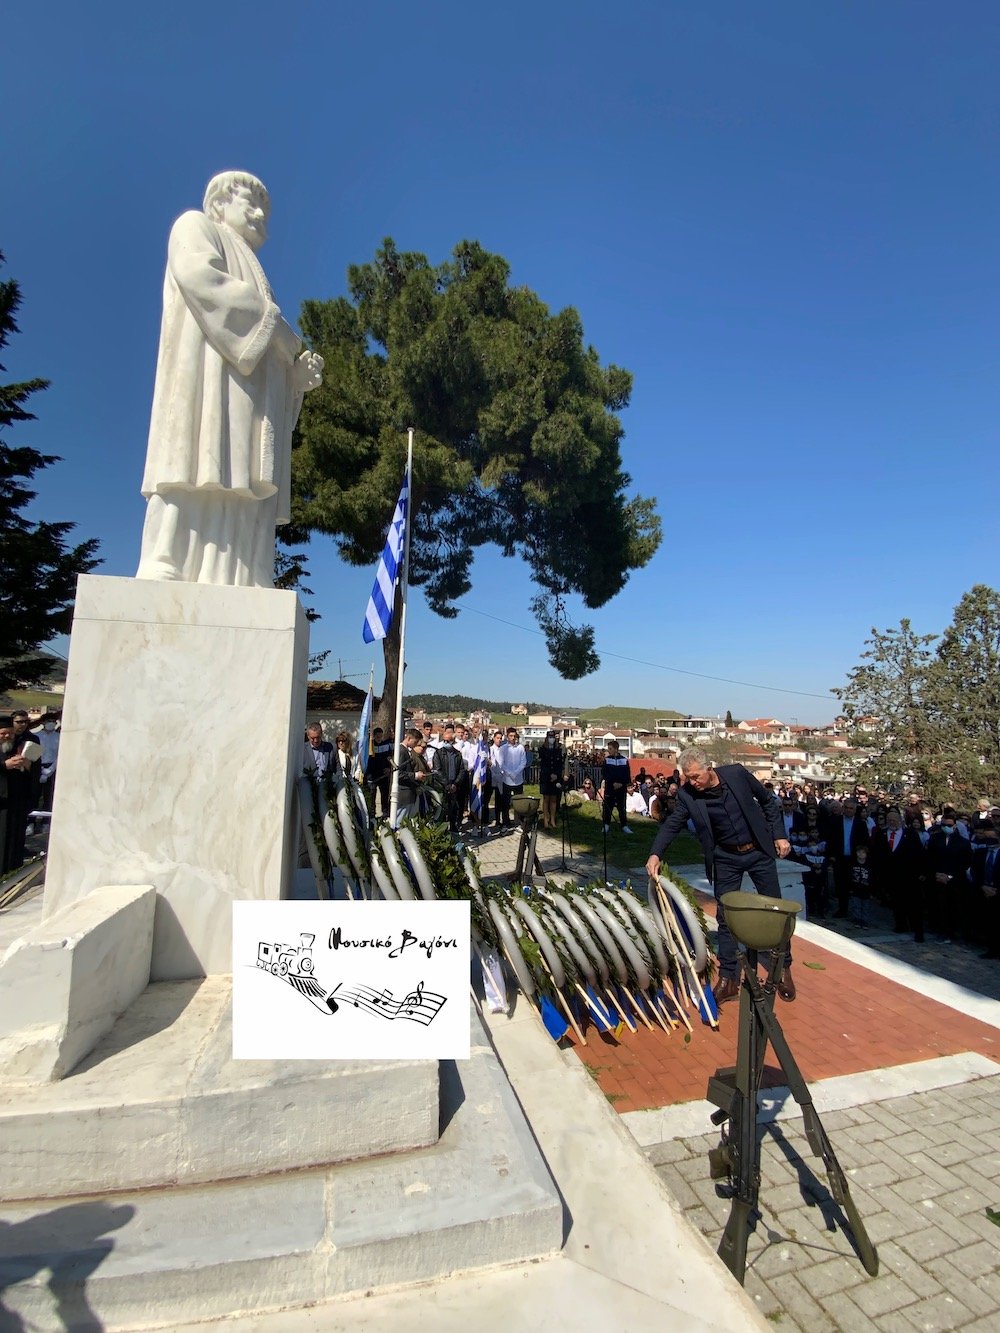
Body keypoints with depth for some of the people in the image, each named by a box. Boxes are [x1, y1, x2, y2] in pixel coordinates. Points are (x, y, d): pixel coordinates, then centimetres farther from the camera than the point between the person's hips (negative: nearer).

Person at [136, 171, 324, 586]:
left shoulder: (254, 277, 39)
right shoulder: (195, 226, 21)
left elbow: (272, 358, 27)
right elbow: (200, 275, -4)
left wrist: (298, 371, 6)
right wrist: (278, 328, -5)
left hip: (251, 403, 6)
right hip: (209, 374, -6)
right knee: (201, 475, -24)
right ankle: (162, 578, -31)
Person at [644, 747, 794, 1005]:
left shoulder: (737, 773, -16)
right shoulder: (687, 795, -15)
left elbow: (768, 801, -2)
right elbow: (672, 824, -12)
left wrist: (779, 835, -4)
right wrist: (655, 853, -27)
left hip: (759, 851, 0)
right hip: (726, 859, 0)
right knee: (725, 917, 3)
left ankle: (784, 969, 30)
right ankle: (728, 978, 14)